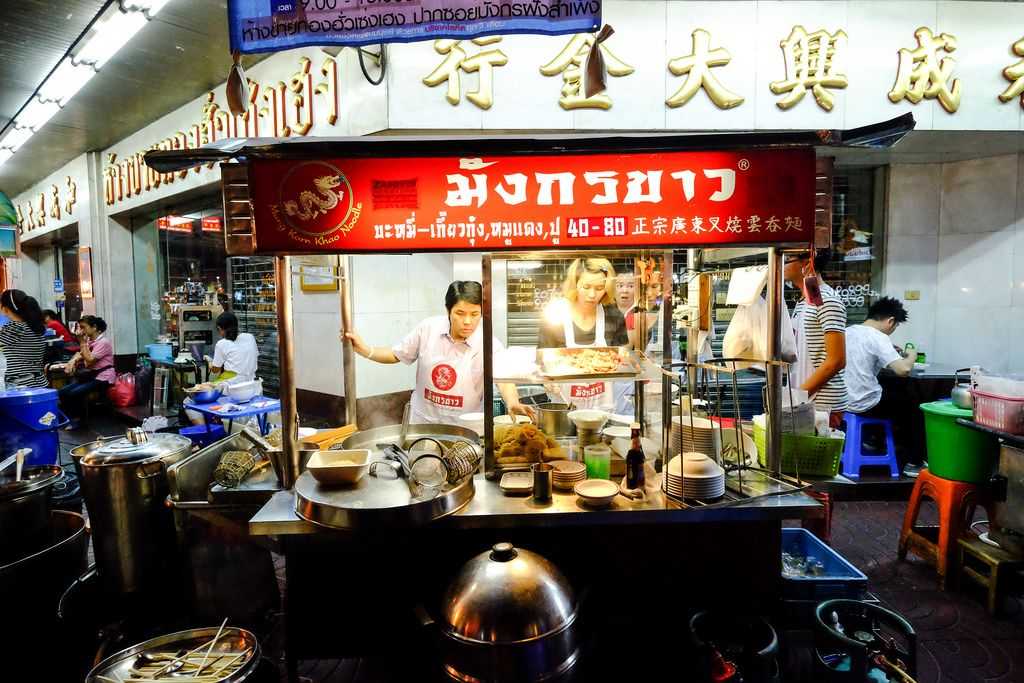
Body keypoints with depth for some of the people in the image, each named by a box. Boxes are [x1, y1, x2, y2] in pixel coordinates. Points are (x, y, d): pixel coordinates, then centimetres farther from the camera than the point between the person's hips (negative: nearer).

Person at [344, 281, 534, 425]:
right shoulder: (428, 328, -7)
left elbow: (503, 378, -28)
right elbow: (396, 354, 6)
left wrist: (513, 404, -49)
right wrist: (364, 349, -8)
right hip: (422, 422, 2)